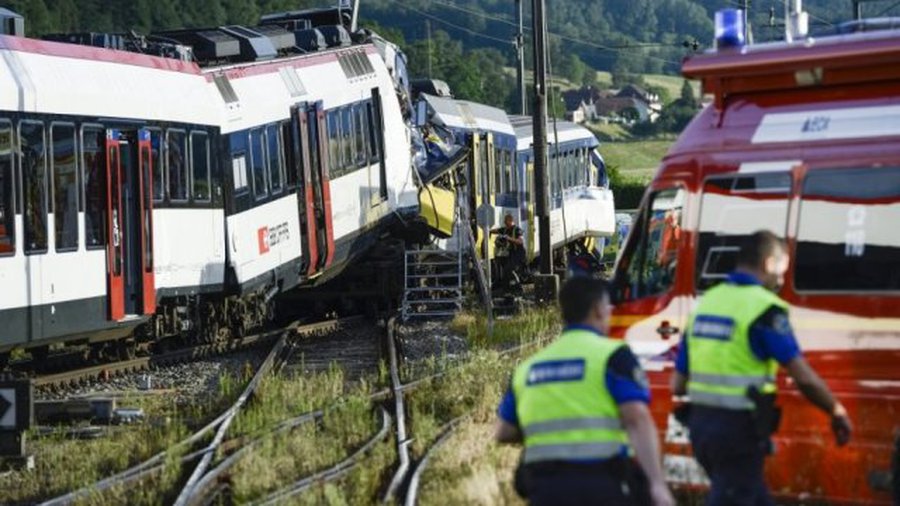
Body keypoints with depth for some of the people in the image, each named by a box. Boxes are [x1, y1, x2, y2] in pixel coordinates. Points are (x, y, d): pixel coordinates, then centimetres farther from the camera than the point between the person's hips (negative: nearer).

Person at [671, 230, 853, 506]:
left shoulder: (706, 301, 10)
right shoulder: (764, 307, -12)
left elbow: (677, 385, 11)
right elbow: (804, 378, -15)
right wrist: (837, 412, 1)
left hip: (701, 423, 8)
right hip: (739, 430, -8)